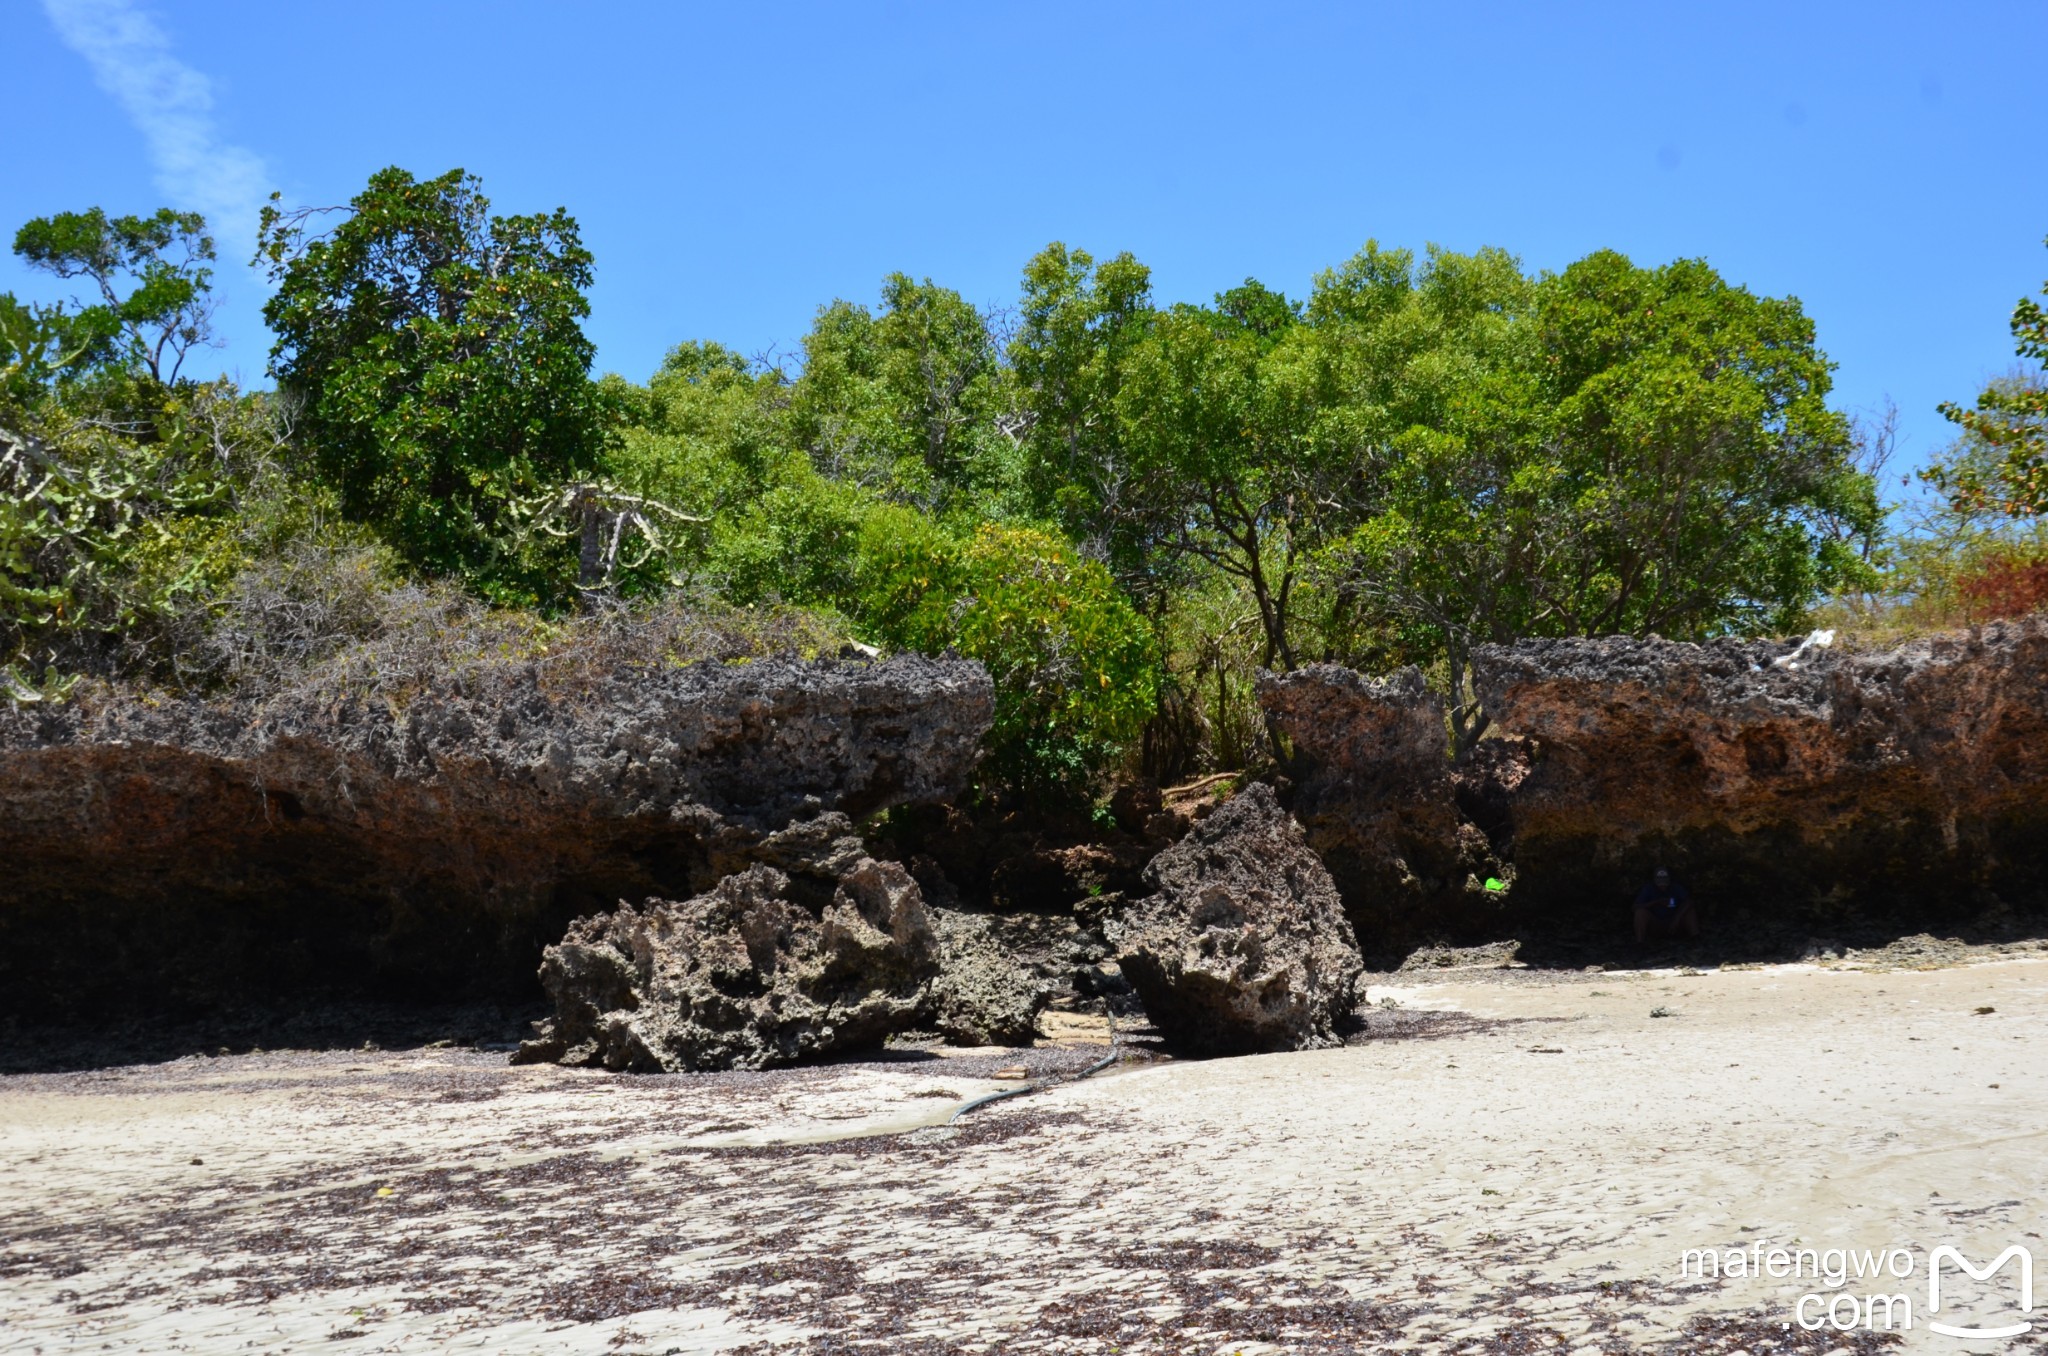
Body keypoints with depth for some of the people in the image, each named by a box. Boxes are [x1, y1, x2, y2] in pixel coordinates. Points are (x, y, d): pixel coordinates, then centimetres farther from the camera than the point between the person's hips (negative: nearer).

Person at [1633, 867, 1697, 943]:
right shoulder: (1648, 889, -11)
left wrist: (1676, 919, -32)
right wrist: (1657, 902, -30)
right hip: (1657, 924, -1)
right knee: (1641, 911, -26)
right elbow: (1636, 906, -21)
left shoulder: (1676, 887, -7)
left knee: (1688, 910, -19)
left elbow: (1688, 901, -21)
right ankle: (1640, 942, -29)